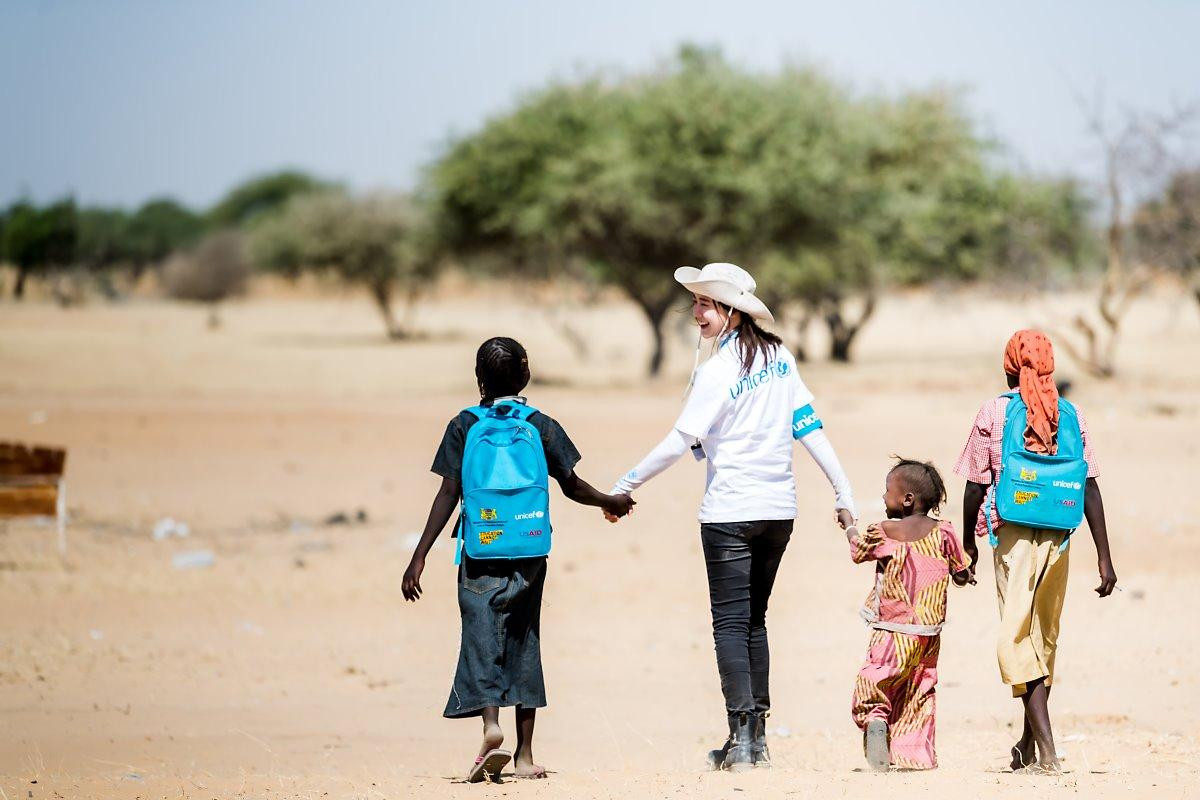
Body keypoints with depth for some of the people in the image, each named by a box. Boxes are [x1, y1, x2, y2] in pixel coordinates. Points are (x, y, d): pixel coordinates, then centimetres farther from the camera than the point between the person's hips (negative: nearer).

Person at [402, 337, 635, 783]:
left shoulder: (464, 426, -2)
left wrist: (419, 557, -5)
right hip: (529, 552, 2)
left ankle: (490, 725, -29)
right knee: (524, 642, 10)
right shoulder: (542, 426, 2)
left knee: (480, 639, -4)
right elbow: (571, 486, 7)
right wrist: (611, 503, 27)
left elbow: (448, 495, -6)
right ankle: (525, 754, 10)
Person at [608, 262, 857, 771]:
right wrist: (843, 491, 10)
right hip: (779, 509, 7)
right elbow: (808, 425, 7)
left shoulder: (717, 371, -13)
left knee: (730, 622, -4)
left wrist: (625, 486, -5)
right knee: (754, 620, 13)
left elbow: (680, 442, -13)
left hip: (730, 511, -7)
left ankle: (740, 739, -11)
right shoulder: (778, 357, 6)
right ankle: (758, 739, 11)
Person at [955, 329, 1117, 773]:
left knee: (1017, 638, -5)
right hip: (1059, 537, 4)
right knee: (1045, 639, 18)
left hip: (1013, 535, -4)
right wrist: (1104, 558, 3)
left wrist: (968, 543, 13)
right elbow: (1091, 490, 1)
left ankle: (1047, 749, -20)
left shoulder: (994, 412, -3)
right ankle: (1030, 743, 31)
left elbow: (975, 486, -2)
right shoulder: (1071, 415, 5)